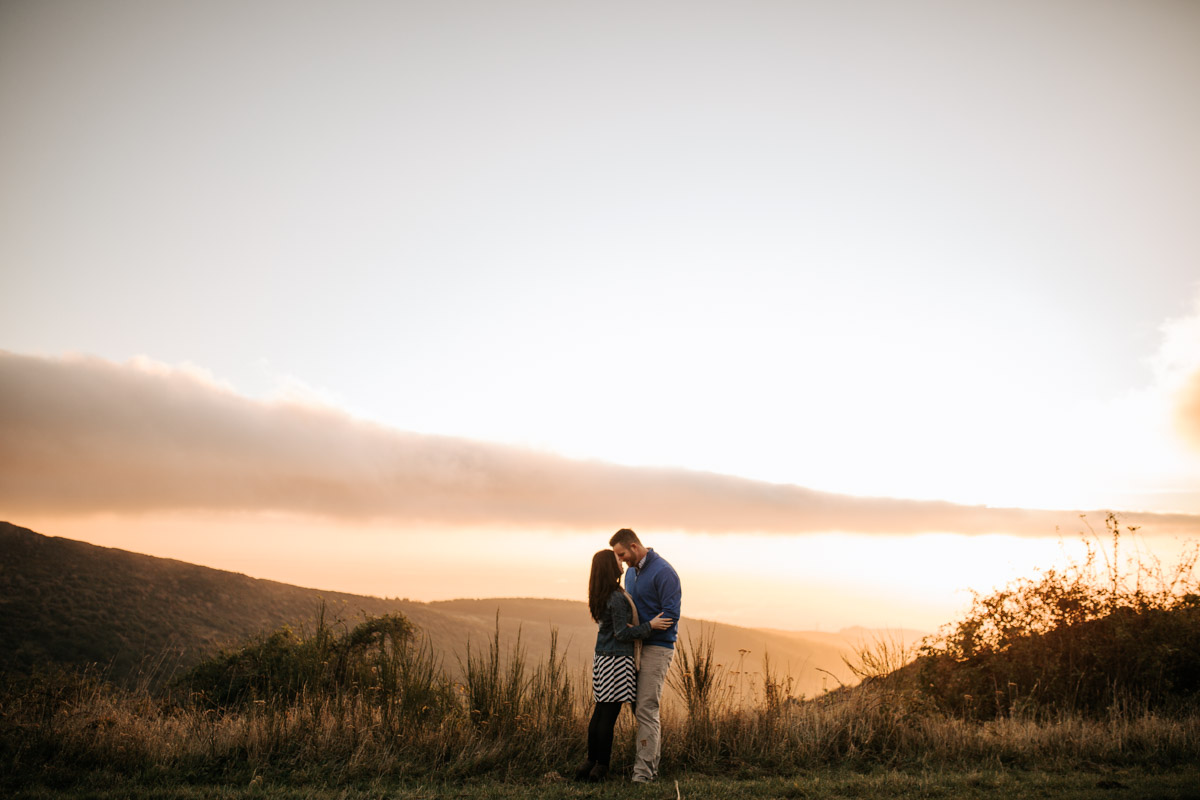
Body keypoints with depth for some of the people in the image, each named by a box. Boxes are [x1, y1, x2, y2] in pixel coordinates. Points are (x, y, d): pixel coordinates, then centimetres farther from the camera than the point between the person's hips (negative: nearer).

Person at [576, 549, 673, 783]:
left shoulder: (600, 596, 9)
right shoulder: (617, 598, -18)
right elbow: (622, 634, -16)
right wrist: (650, 626, -13)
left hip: (602, 657, 9)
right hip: (618, 659, -8)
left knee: (600, 711, 13)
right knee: (609, 713, 0)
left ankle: (592, 760, 19)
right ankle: (601, 765, 7)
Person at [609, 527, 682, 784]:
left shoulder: (663, 572, -13)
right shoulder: (631, 572, 14)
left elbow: (671, 614, -18)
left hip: (657, 648, -9)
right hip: (636, 648, 9)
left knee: (646, 709, -10)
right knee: (639, 707, 11)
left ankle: (643, 770, -6)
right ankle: (652, 761, 21)